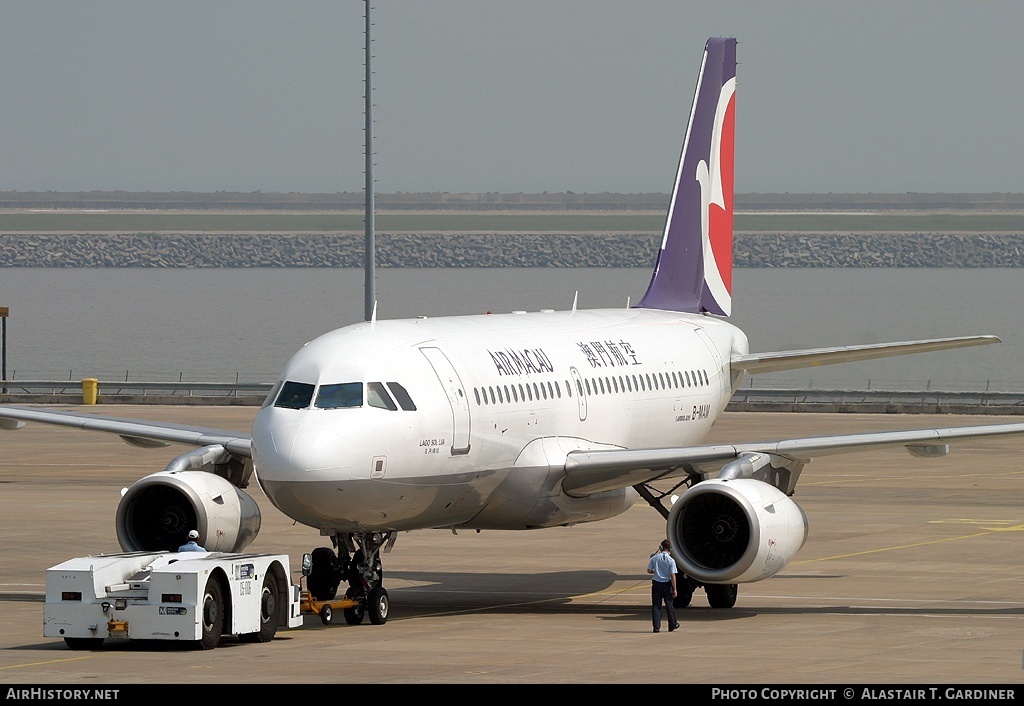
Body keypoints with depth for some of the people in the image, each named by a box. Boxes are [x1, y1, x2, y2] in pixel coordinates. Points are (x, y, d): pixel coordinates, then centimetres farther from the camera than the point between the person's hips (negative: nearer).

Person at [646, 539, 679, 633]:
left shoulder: (654, 558, -5)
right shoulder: (671, 560, -11)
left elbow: (649, 570, 1)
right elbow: (672, 576, -12)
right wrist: (674, 589, -6)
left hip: (656, 584, 1)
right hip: (667, 584, -1)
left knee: (656, 605, 5)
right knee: (669, 605, 13)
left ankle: (656, 626, 0)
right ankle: (672, 625, 25)